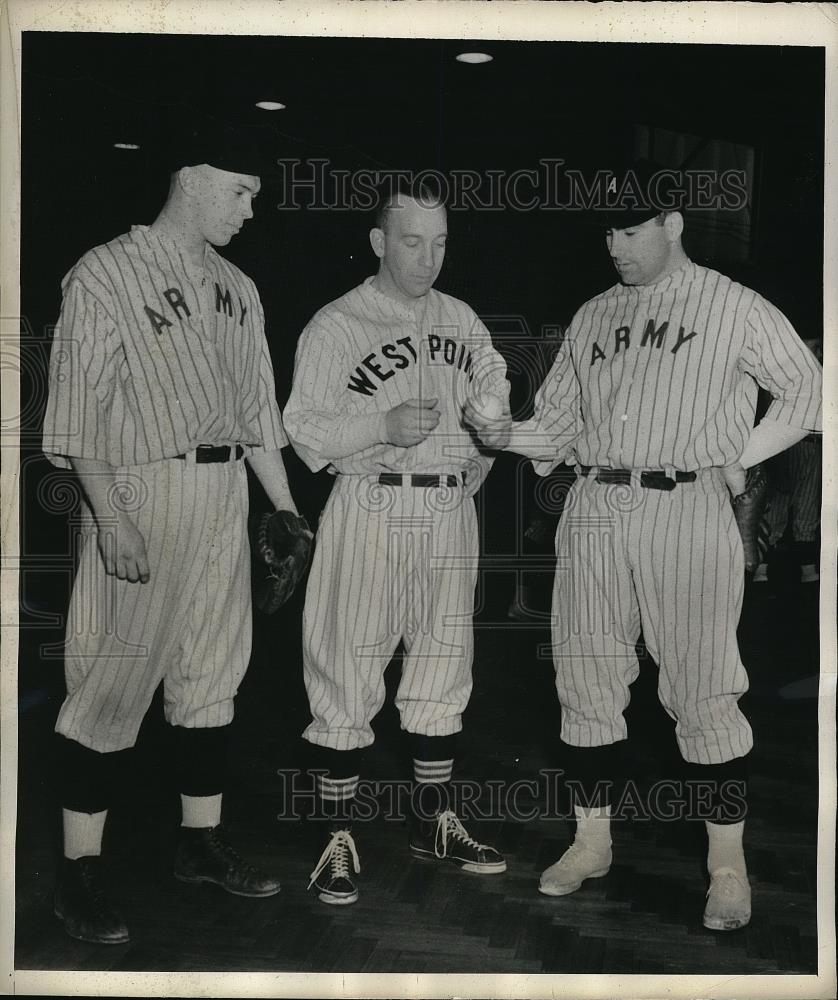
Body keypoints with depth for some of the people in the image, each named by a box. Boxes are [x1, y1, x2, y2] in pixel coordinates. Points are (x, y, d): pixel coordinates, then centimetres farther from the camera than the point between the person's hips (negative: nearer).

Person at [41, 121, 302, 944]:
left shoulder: (236, 289, 14)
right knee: (117, 676, -3)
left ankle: (200, 842, 25)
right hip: (142, 491, -6)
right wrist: (111, 519, -19)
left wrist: (285, 507, 14)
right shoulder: (107, 273, -5)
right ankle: (79, 871, 8)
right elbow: (79, 405, -11)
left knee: (212, 672, 12)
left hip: (225, 494, 7)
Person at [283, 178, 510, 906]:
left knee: (444, 667, 12)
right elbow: (305, 430, -7)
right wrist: (385, 426, -20)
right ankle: (340, 838, 9)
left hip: (451, 513, 5)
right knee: (349, 670, -4)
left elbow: (494, 388, 25)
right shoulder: (336, 326, -5)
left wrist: (480, 457, 11)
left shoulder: (461, 320, 11)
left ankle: (434, 821, 27)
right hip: (371, 511, -5)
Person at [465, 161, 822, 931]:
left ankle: (728, 865, 11)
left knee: (702, 689, -2)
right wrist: (505, 434, -3)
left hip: (686, 510, -4)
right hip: (594, 512, 5)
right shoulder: (594, 316, 16)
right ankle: (592, 840, 23)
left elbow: (809, 388, 7)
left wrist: (741, 455, -2)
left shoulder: (734, 308, 3)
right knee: (587, 683, 8)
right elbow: (560, 423, 16)